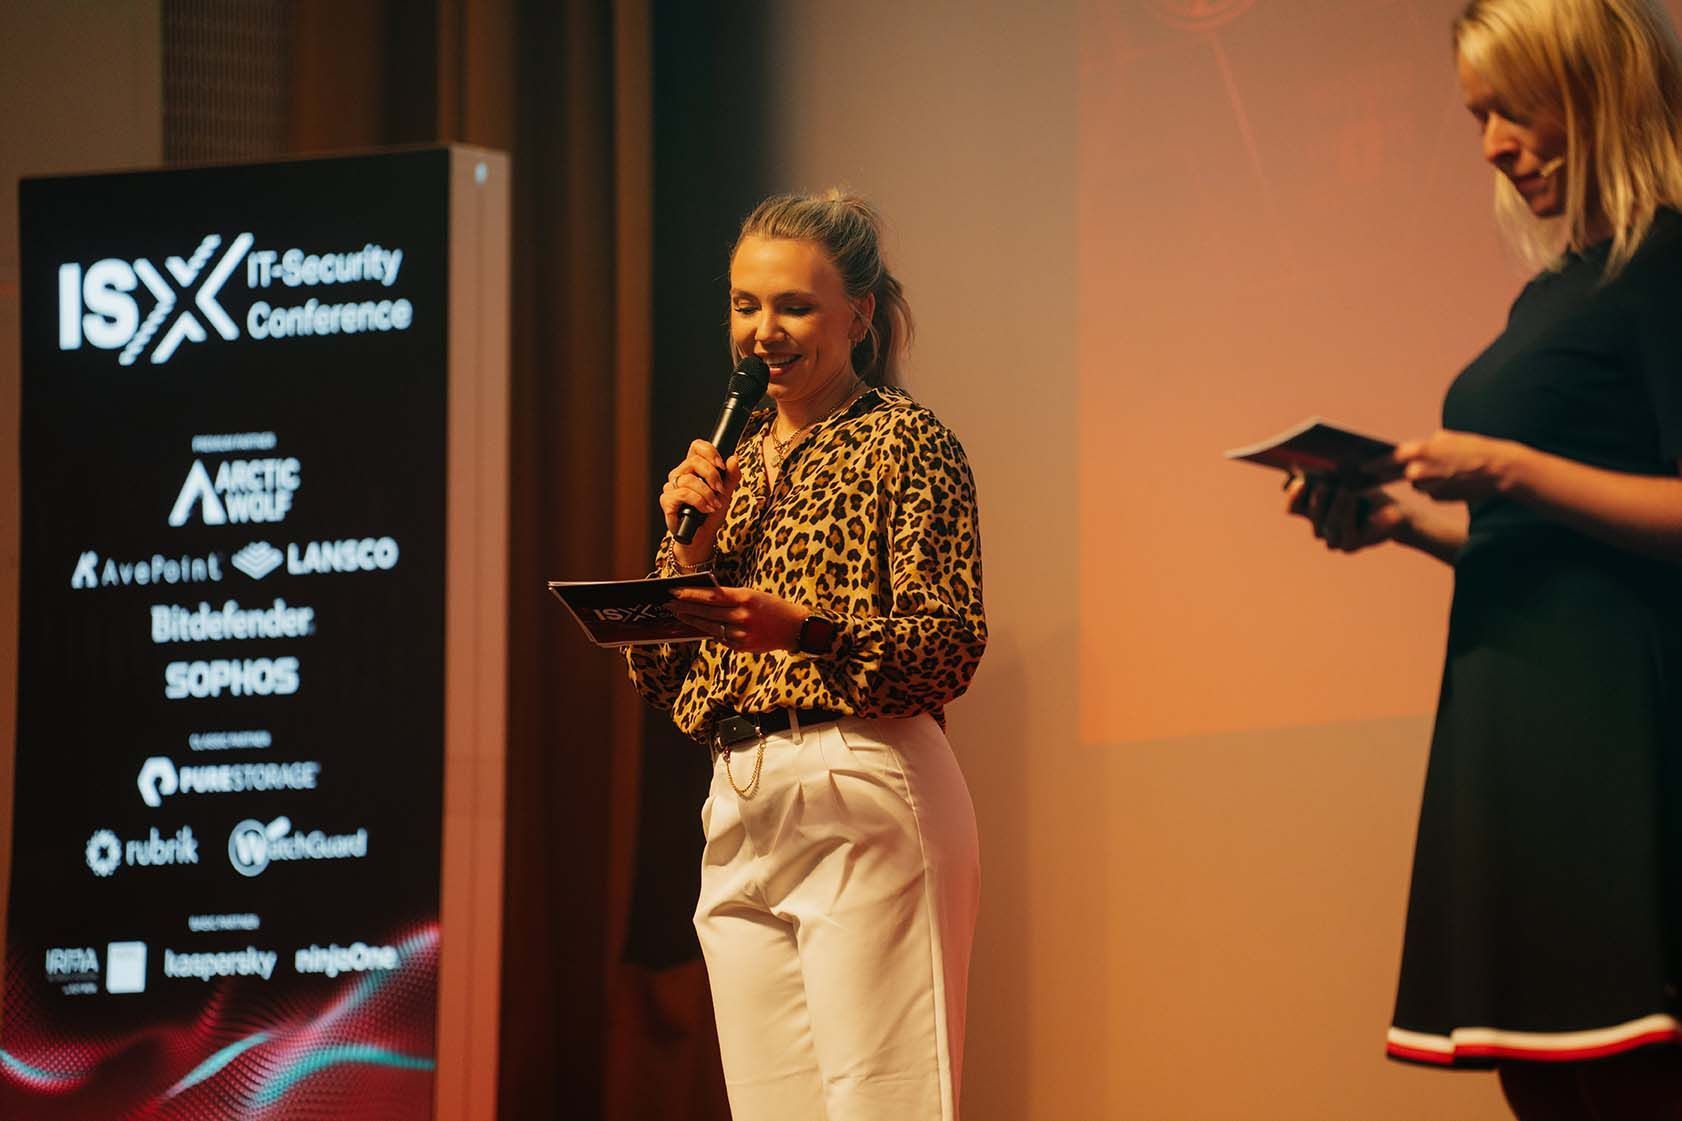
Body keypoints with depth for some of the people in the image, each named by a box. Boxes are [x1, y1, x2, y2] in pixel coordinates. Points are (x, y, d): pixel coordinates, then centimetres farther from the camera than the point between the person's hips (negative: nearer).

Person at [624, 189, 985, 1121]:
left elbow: (952, 649, -10)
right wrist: (690, 541, 1)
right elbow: (656, 677, 16)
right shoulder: (732, 462, 19)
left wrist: (803, 630, -25)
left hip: (864, 805, -7)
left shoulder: (905, 442, 0)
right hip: (739, 815, 7)